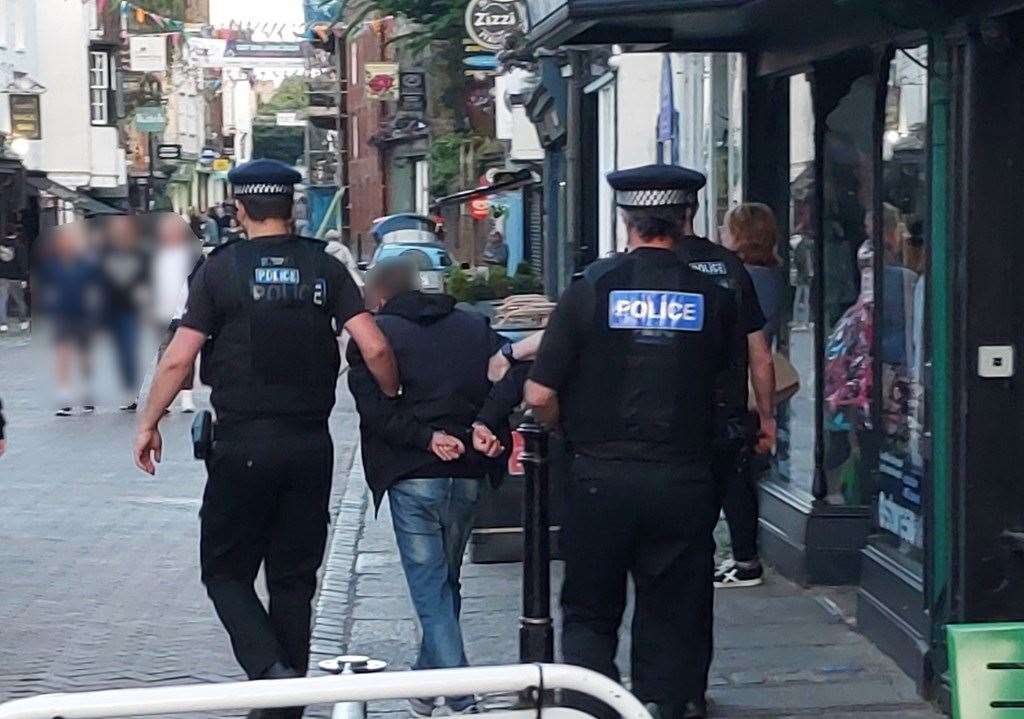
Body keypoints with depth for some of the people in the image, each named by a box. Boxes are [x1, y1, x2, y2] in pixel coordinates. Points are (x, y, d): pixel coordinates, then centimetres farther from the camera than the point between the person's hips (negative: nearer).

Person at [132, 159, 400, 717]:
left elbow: (178, 359, -7)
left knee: (226, 570, 8)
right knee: (294, 576, 13)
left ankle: (270, 669, -13)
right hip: (311, 445, 3)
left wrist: (148, 423, 5)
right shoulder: (325, 268, 3)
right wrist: (394, 402, 11)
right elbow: (374, 347, -6)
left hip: (242, 445, -3)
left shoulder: (220, 269, -4)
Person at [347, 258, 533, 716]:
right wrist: (485, 422, -10)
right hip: (468, 476, 4)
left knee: (430, 589, 0)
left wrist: (427, 437, -11)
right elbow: (514, 369, -4)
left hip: (412, 477, -4)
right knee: (445, 581, 20)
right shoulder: (473, 326, 12)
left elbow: (374, 409, -13)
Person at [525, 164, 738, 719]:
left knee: (588, 614, 12)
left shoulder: (590, 290, -6)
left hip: (600, 480, -1)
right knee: (672, 620, 12)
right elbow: (723, 387, 8)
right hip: (684, 481, 1)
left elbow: (540, 395, -6)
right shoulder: (711, 298, -2)